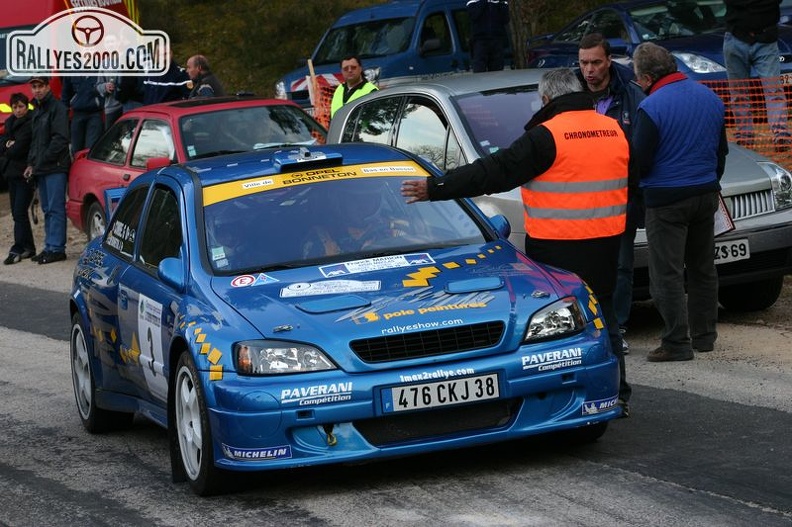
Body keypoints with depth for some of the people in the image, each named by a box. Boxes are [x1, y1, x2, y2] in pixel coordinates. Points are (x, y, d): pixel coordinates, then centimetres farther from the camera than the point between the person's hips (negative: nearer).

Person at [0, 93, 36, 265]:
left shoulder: (30, 124, -12)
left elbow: (19, 149, -17)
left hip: (25, 173, -8)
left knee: (19, 212, -11)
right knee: (17, 212, 10)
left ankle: (18, 250, -11)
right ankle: (28, 248, 18)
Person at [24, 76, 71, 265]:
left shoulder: (57, 109, -9)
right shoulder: (37, 111, 20)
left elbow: (60, 139, -16)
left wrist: (40, 162, -14)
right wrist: (31, 164, 12)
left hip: (55, 168, -9)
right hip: (41, 170, 9)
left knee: (55, 209, -9)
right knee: (47, 209, 10)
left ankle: (56, 248, -10)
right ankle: (50, 247, 14)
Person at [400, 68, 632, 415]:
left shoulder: (547, 136, -14)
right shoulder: (614, 130, 7)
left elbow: (494, 172, -16)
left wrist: (436, 188, -13)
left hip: (558, 246, -7)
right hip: (606, 242, 7)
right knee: (603, 319, 16)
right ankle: (617, 396, 18)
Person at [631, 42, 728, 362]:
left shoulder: (652, 107, -17)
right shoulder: (709, 97, 5)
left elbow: (639, 160, -14)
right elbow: (721, 149, 15)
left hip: (666, 200, -7)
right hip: (706, 193, 7)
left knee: (667, 275, -2)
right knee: (702, 268, 17)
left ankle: (677, 343, -2)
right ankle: (704, 335, 24)